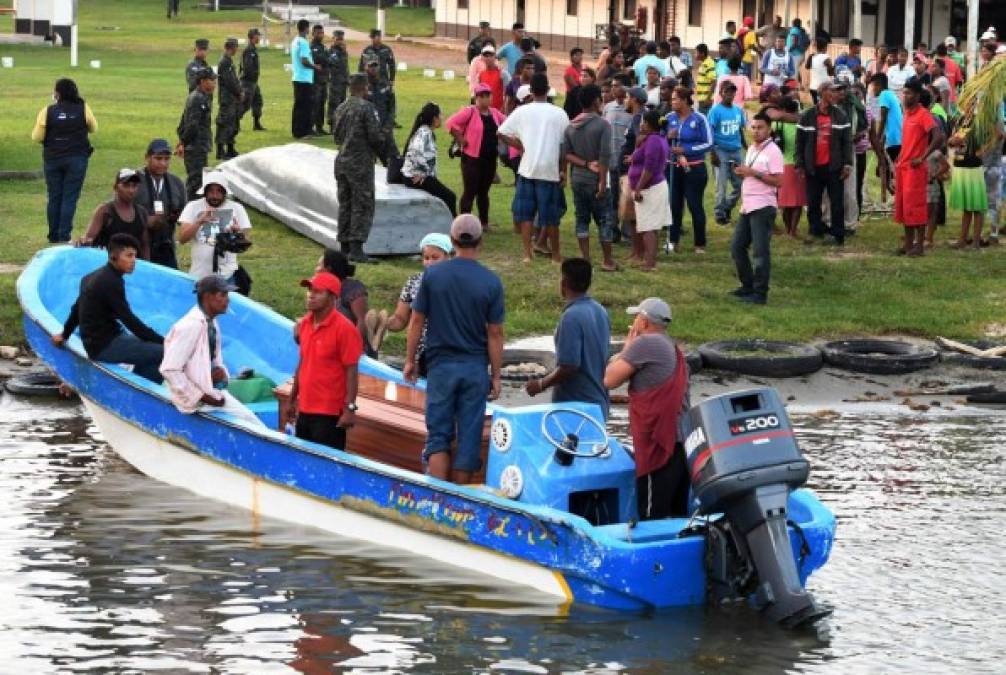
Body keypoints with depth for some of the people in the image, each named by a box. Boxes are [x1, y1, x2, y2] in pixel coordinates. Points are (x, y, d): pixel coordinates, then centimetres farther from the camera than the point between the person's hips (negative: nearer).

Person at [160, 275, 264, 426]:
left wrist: (220, 371, -5)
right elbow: (169, 370, -24)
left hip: (214, 390, 8)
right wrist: (201, 396, -19)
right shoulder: (191, 326, -22)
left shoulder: (211, 323, 4)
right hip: (199, 400, -8)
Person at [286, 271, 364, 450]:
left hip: (329, 414, -7)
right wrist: (292, 399, 20)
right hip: (305, 410, 7)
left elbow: (351, 372, -13)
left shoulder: (344, 328, -13)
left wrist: (350, 409, -17)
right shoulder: (305, 324, 8)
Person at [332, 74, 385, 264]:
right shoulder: (366, 107, -13)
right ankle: (356, 249, -11)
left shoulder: (341, 109, 10)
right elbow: (375, 136, -15)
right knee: (362, 206, -5)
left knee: (345, 205, 12)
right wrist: (382, 147, 4)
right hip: (361, 162, -7)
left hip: (342, 161, 7)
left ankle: (344, 246, 16)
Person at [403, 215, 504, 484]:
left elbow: (417, 321, 0)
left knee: (438, 435, 5)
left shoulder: (433, 274, -4)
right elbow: (495, 333, -4)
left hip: (441, 364, 0)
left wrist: (410, 360, 11)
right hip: (475, 366, 0)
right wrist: (495, 376, 4)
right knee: (468, 437, 7)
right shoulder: (491, 282, -6)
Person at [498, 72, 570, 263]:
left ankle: (527, 253, 4)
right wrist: (563, 170, 9)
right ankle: (556, 254, 16)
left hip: (527, 168, 0)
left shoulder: (522, 112, -2)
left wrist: (521, 146, 7)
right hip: (551, 169, 0)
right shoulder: (559, 114, -2)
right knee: (550, 215, 8)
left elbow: (502, 133, -2)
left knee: (525, 213, 8)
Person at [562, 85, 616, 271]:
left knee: (582, 219, 10)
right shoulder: (603, 125, -12)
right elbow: (605, 156, -18)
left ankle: (585, 258, 8)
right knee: (604, 220, 3)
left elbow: (565, 154, -1)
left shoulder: (571, 127, 5)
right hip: (595, 179, -5)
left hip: (577, 179, 5)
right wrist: (603, 182, -16)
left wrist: (586, 164, -6)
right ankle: (608, 261, 6)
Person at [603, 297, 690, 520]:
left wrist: (626, 347, 4)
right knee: (678, 517, 10)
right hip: (680, 441, 9)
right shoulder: (676, 350, 21)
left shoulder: (645, 343, -8)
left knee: (652, 518, -10)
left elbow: (610, 380, -6)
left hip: (658, 445, -9)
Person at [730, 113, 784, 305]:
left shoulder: (772, 151, -11)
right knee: (737, 247, 12)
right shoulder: (751, 149, 16)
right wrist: (742, 172, 10)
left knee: (760, 251, -6)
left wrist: (753, 173, -20)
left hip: (763, 207, -9)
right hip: (747, 207, 9)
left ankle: (760, 293, -2)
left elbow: (778, 181, -18)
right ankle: (748, 286, 24)